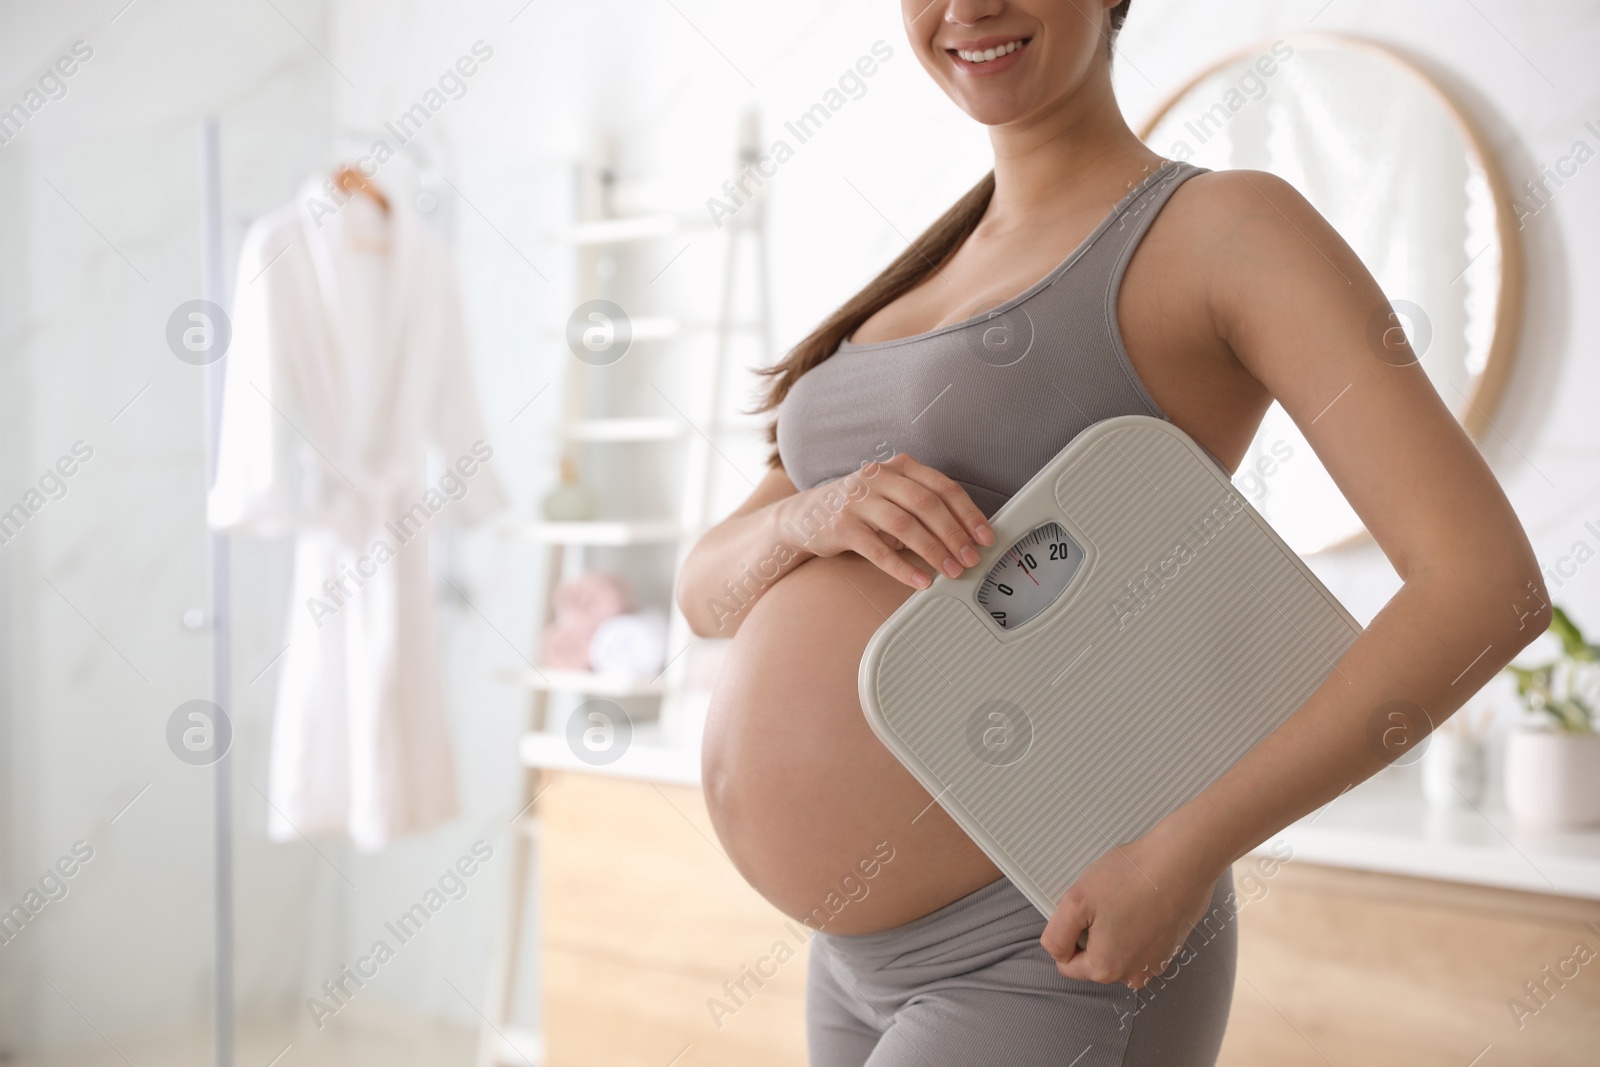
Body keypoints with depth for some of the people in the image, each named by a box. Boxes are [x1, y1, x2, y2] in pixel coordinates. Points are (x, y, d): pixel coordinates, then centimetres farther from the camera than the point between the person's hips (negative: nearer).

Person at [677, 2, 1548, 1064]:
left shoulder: (1231, 223, -9)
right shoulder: (935, 275, 14)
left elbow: (1494, 584, -18)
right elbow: (713, 590, 10)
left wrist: (1183, 855, -21)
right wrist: (811, 518, -15)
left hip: (1072, 953, -8)